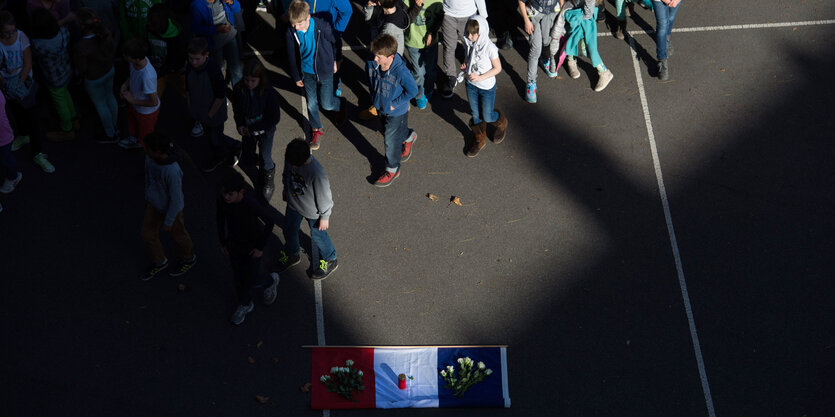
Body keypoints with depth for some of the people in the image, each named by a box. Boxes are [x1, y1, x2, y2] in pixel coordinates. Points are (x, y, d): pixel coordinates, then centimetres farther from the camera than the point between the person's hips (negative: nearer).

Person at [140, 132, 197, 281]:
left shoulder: (172, 171, -40)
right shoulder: (150, 156, -19)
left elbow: (176, 199, -27)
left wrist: (168, 222, -17)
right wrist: (147, 196, 17)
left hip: (171, 207, -6)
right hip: (154, 203, 6)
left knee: (178, 234, 20)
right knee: (148, 235, 18)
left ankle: (189, 259, 50)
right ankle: (159, 262, 45)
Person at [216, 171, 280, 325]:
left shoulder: (252, 205, -37)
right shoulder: (222, 200, -22)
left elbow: (269, 223, -22)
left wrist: (261, 247, -14)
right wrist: (223, 242, 7)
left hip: (252, 247, -4)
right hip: (234, 245, 4)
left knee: (252, 281, 9)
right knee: (238, 277, 20)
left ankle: (270, 281, 43)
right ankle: (245, 304, 47)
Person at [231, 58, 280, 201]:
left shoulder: (269, 93, -29)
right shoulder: (239, 90, -19)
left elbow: (274, 118, -20)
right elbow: (236, 109, 2)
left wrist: (253, 129, -19)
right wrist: (240, 125, -12)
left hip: (265, 129, -4)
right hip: (247, 128, 4)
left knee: (265, 156, -2)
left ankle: (269, 178, 26)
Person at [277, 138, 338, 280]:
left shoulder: (317, 174, -43)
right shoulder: (290, 157, -26)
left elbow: (324, 196, -26)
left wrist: (324, 217, -13)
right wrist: (285, 187, 17)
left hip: (313, 211, -6)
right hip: (293, 204, 6)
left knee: (318, 236, 19)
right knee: (289, 230, 27)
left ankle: (330, 261, 48)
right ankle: (292, 255, 58)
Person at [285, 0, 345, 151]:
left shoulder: (322, 26, -28)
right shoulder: (291, 32, -18)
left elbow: (335, 42, -7)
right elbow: (292, 55, -2)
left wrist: (335, 60, 8)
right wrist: (297, 77, 7)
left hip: (324, 71, -2)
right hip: (306, 73, 3)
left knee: (326, 104, 7)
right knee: (311, 103, 12)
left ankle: (339, 109, 44)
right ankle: (316, 130, 37)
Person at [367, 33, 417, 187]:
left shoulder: (401, 72, -36)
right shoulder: (372, 65, -19)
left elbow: (412, 90, -22)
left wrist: (395, 104, -18)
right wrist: (374, 98, 3)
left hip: (397, 112, -7)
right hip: (381, 108, 7)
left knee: (391, 140, 7)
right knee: (387, 132, 30)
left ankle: (392, 170, 31)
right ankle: (409, 137, 62)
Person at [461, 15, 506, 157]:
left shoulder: (489, 48, -29)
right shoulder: (469, 43, -11)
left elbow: (497, 68, -18)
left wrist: (480, 77, -27)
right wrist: (465, 65, -13)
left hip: (487, 87, -5)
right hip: (471, 85, 5)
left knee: (487, 116, 12)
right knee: (476, 115, 19)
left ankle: (500, 124, 47)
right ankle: (479, 140, 40)